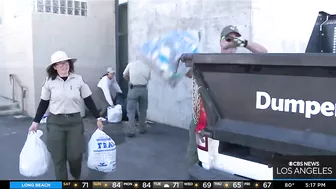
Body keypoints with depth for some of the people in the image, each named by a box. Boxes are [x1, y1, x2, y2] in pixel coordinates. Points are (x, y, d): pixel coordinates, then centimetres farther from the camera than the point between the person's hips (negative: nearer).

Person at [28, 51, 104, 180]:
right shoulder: (49, 82, -2)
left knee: (75, 155, 3)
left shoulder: (78, 80, -2)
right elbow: (43, 104, 6)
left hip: (75, 121, 0)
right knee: (58, 157, 4)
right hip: (55, 122, 0)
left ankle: (77, 177, 34)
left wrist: (98, 118, 2)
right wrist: (35, 122, 6)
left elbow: (88, 101, 2)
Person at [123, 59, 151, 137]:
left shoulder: (131, 64, 9)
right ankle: (142, 129, 24)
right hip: (143, 89, 3)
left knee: (131, 111, 3)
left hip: (133, 89, -2)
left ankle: (131, 131, 0)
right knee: (143, 110, 16)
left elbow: (125, 76, 17)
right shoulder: (147, 67, 15)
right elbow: (148, 78, 11)